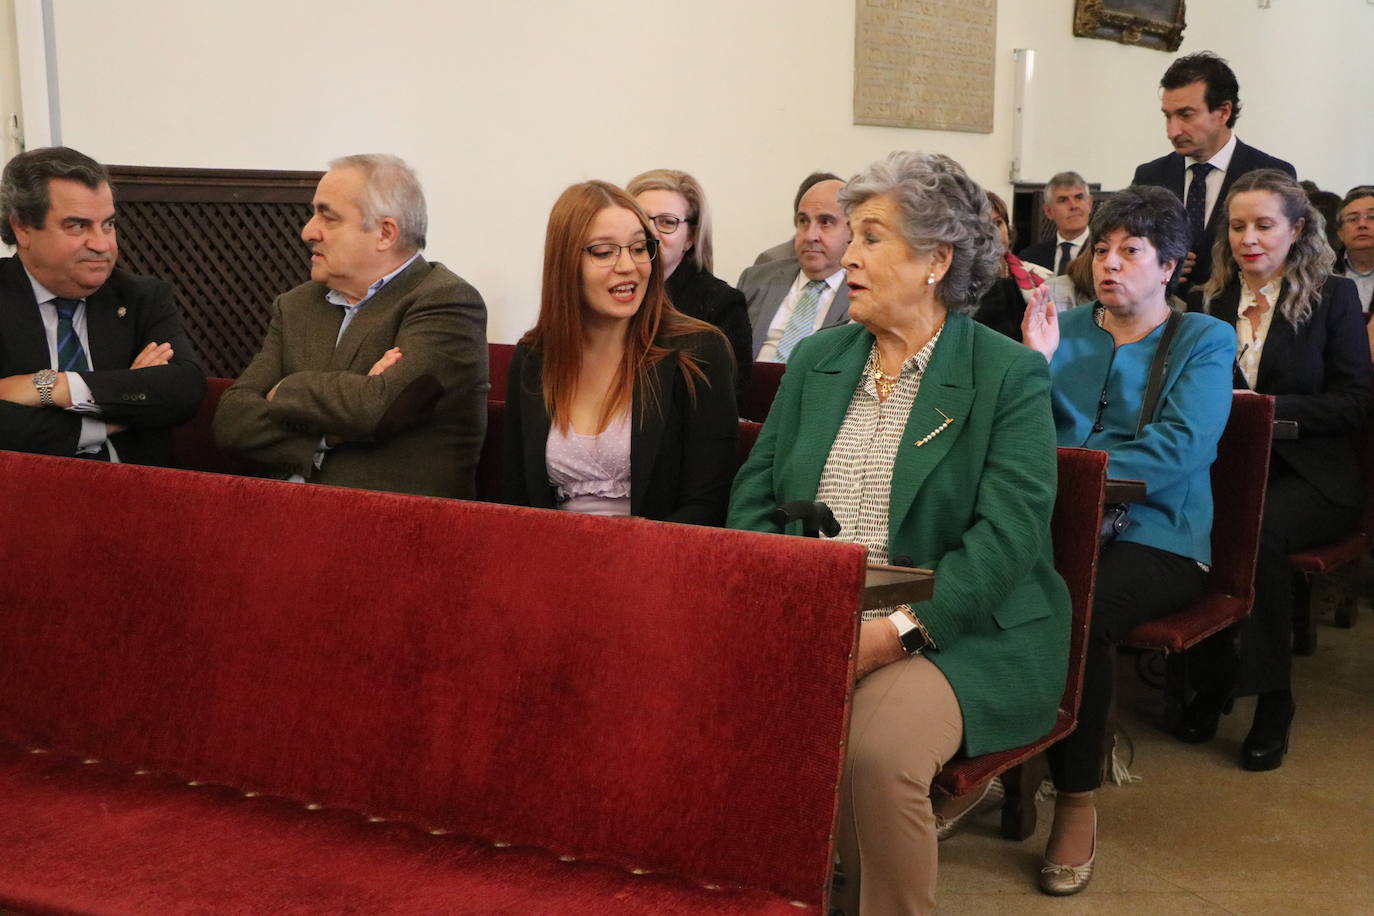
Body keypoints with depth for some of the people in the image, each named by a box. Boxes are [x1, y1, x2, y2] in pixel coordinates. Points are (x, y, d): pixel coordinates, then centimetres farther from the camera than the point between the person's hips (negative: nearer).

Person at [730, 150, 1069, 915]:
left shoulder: (1010, 375, -2)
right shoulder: (816, 359, 15)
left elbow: (1009, 531, -12)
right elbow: (755, 494, 12)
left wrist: (901, 629, -23)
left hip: (956, 633, -4)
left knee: (878, 754, -32)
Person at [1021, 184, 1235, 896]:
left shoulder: (1204, 342, 7)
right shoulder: (1064, 328, 17)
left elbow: (1180, 448, -9)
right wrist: (1035, 364, -8)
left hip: (1154, 537, -3)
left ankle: (1078, 802, -16)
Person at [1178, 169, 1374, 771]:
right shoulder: (1211, 302, 14)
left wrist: (1266, 406, -15)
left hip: (1310, 478, -3)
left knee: (1256, 528, -35)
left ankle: (1272, 698, -19)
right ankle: (1211, 677, -12)